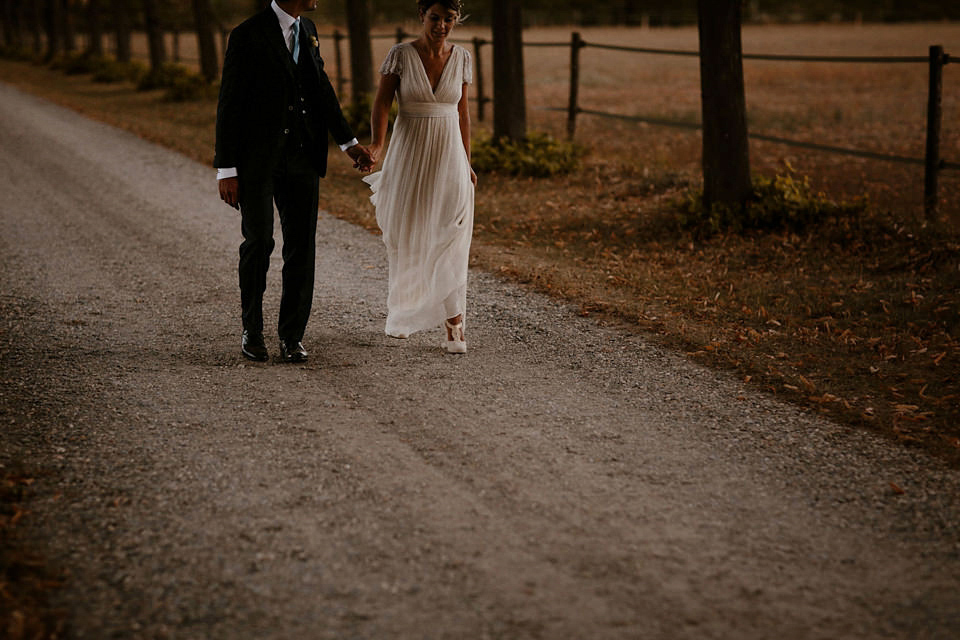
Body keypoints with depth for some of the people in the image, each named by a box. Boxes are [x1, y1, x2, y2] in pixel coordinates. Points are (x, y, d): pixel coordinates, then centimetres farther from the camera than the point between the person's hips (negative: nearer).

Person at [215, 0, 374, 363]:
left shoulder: (307, 31, 11)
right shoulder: (248, 36, -10)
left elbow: (321, 89, 19)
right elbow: (229, 105, -9)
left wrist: (348, 143, 14)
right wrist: (226, 170, -11)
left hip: (301, 157, 5)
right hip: (256, 159, -5)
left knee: (302, 245, 2)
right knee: (258, 242, 1)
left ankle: (292, 335, 11)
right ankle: (252, 330, 18)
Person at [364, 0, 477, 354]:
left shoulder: (461, 58, 4)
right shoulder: (401, 55, -4)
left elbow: (462, 114, 11)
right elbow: (382, 103, -7)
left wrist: (467, 164, 11)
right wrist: (376, 144, -24)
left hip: (448, 156, 1)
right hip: (409, 156, -1)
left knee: (449, 238, -9)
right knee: (404, 237, 8)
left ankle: (454, 323, -10)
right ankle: (400, 312, 29)